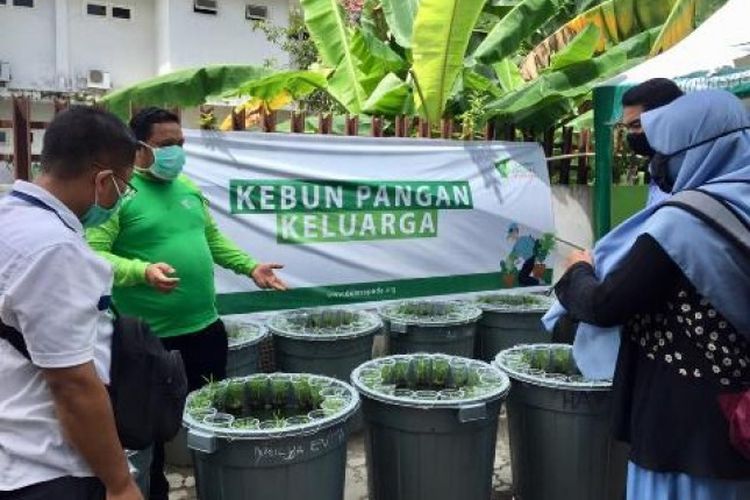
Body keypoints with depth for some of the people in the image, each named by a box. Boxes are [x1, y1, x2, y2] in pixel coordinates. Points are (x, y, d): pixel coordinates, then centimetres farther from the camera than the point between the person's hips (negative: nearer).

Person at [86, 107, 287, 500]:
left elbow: (213, 238, 19)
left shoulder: (188, 187, 10)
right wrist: (142, 271, -33)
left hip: (205, 325, 7)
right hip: (150, 335, -7)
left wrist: (250, 267, 10)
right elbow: (93, 254, -18)